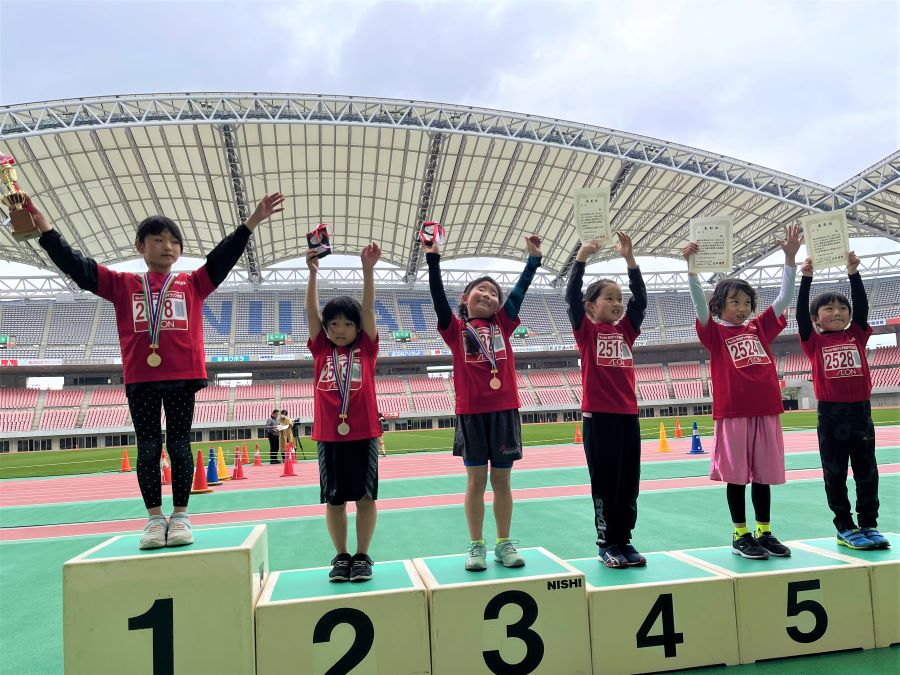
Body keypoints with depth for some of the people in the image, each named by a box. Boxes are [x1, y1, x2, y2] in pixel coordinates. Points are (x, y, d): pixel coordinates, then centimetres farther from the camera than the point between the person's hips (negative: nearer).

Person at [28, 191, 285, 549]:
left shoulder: (192, 284, 9)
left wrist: (253, 220, -5)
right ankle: (155, 517, 14)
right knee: (148, 448, 5)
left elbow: (224, 256, 3)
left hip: (182, 376, -1)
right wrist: (43, 225, -1)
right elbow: (76, 265, 7)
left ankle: (180, 516, 13)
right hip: (140, 379, 1)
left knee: (179, 445, 5)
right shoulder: (123, 285, 11)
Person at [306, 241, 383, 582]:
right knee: (333, 499, 8)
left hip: (363, 433, -1)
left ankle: (362, 556, 18)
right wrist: (313, 272, -11)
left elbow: (368, 308, -5)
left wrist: (367, 268, -14)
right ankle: (341, 556, 22)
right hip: (329, 435, 1)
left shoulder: (366, 348, 5)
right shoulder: (321, 350, 7)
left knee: (365, 496, 4)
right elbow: (311, 311, 0)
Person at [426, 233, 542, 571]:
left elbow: (520, 290, 6)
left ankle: (504, 544, 20)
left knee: (501, 480, 9)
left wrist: (534, 257, 1)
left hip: (504, 410, 2)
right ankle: (476, 546, 16)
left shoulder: (501, 325, 11)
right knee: (476, 480, 5)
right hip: (471, 412, -2)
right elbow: (438, 296, -6)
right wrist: (433, 258, -13)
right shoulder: (455, 329, 5)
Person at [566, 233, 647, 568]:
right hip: (598, 415, -4)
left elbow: (640, 298, 1)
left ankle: (624, 541, 21)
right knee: (605, 483, 3)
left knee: (629, 482, 9)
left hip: (628, 414, 5)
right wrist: (582, 257, -16)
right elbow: (571, 296, -12)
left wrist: (629, 257, -5)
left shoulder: (626, 329, 11)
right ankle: (607, 543, 14)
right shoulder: (586, 330, 0)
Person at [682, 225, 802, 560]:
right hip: (733, 412, -4)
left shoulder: (760, 328, 12)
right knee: (736, 475, 4)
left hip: (767, 410, 4)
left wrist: (790, 258, 2)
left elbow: (784, 298, 10)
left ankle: (764, 533, 22)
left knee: (764, 474, 10)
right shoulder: (716, 333, 0)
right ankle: (740, 535, 15)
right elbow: (699, 302, -14)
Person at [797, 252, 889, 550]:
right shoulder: (814, 341, 1)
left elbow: (862, 305, -3)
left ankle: (869, 525, 21)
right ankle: (845, 528, 15)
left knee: (867, 471, 9)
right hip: (831, 414, -2)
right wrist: (806, 278, -15)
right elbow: (801, 313, -10)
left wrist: (853, 273, -11)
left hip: (861, 410, 3)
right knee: (835, 474, 5)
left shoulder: (856, 335, 8)